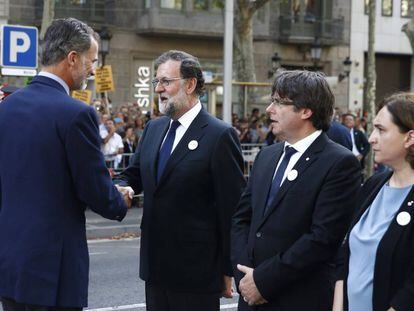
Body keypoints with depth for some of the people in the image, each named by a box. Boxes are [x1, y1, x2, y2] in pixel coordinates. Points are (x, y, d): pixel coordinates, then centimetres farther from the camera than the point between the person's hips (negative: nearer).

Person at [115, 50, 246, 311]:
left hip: (197, 272, -6)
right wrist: (122, 189, -7)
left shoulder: (220, 135, -10)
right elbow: (134, 175, 18)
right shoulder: (154, 129, 11)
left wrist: (228, 270, -10)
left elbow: (233, 208, -10)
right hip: (156, 269, 6)